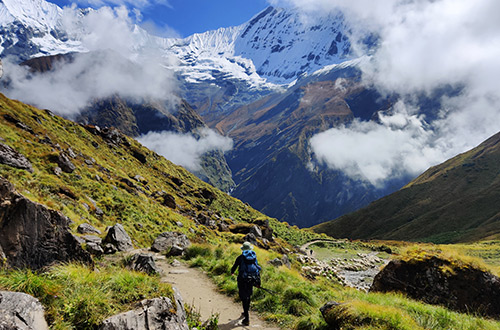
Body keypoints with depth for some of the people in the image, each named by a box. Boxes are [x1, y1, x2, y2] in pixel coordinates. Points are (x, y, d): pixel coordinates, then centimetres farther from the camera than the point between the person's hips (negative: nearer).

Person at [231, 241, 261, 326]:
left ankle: (247, 319, -4)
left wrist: (232, 272, 32)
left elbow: (234, 266, 9)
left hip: (242, 279, -4)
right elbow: (258, 269, 6)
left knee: (244, 298, -1)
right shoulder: (254, 257, 6)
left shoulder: (240, 257, -4)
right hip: (252, 279, 4)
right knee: (248, 295, 24)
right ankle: (246, 312, 42)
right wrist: (258, 282, 12)